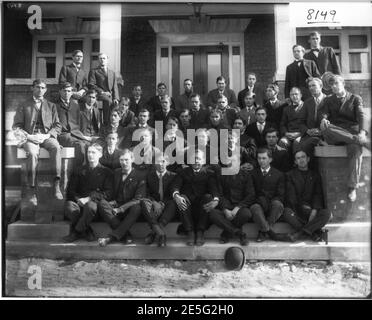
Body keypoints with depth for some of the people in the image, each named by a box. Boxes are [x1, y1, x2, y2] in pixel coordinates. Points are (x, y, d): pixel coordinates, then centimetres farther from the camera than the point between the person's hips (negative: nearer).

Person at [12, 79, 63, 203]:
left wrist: (47, 135, -8)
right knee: (32, 153, -35)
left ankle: (56, 184, -36)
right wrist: (28, 136, -10)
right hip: (30, 137, -1)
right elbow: (16, 126, 8)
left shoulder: (51, 106, 20)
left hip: (47, 136, 1)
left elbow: (57, 126, 12)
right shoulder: (24, 106, 15)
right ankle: (31, 190, -29)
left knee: (56, 147, -34)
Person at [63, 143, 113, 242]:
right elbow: (70, 190, 11)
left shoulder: (106, 172, 11)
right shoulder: (78, 170, 20)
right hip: (79, 201, 3)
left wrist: (89, 198, -14)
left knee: (90, 206, -38)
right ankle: (86, 232, -14)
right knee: (69, 206, -32)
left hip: (95, 202, -2)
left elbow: (108, 193, -1)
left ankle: (76, 232, -16)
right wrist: (78, 199, -11)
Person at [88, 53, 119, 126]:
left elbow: (115, 87, 17)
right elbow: (91, 85, 0)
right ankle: (106, 124, -30)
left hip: (110, 96, 5)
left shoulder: (112, 73, 27)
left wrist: (116, 98, 0)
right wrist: (102, 92, -13)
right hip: (99, 95, -5)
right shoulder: (93, 71, 13)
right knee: (108, 101, -33)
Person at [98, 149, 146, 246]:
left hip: (129, 209, -3)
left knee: (137, 207, -36)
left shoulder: (139, 175, 1)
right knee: (102, 203, -26)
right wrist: (113, 202, -4)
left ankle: (112, 237, -39)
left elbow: (138, 199, -7)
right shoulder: (116, 173, 14)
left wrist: (121, 208, -17)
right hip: (116, 206, 3)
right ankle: (124, 235, -32)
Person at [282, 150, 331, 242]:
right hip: (296, 210, -2)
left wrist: (314, 210, -13)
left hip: (311, 210, 2)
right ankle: (314, 232, -29)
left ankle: (300, 233, -31)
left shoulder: (315, 175, 18)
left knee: (326, 213, -28)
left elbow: (318, 194, 5)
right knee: (286, 212, -34)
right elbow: (291, 195, 1)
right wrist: (301, 207, -15)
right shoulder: (290, 175, 13)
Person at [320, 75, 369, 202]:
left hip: (352, 132, -1)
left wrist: (362, 132, -21)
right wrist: (324, 119, -20)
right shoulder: (328, 100, 24)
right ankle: (362, 141, -34)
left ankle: (352, 188, -36)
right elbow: (325, 114, 8)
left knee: (355, 149, -36)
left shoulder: (355, 98, 16)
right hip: (334, 136, 2)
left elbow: (361, 116, 0)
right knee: (324, 127, -35)